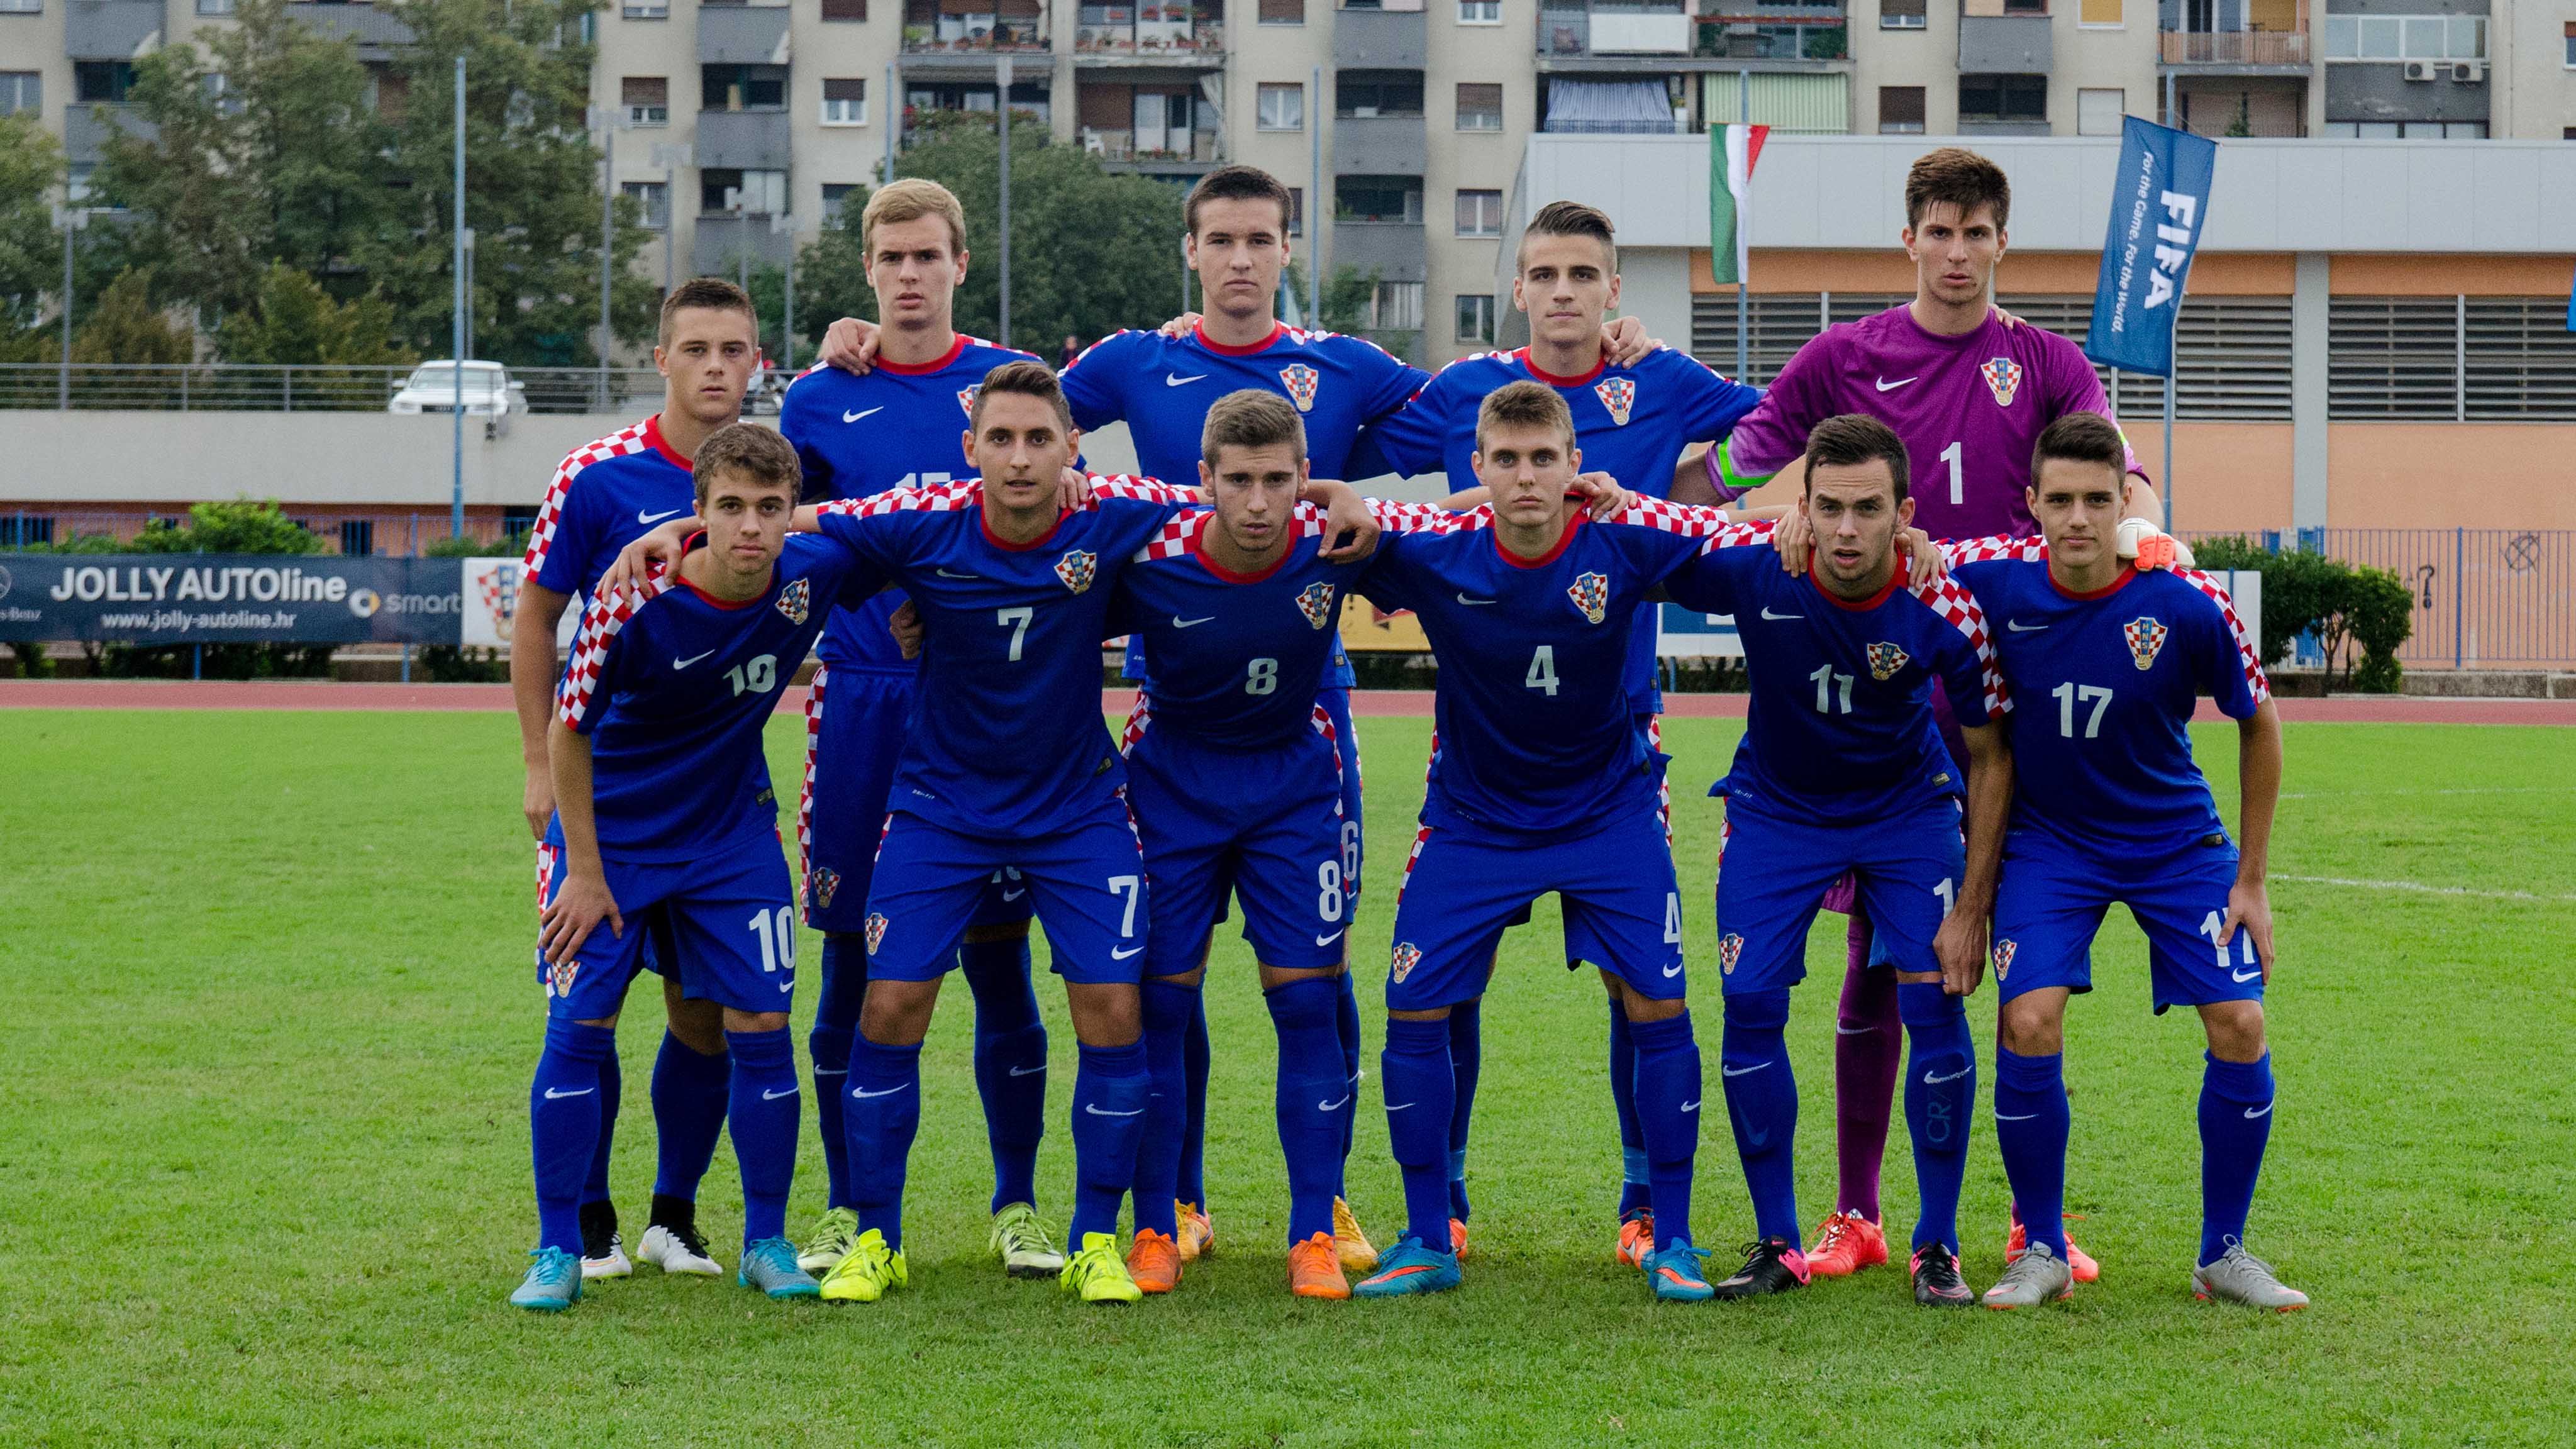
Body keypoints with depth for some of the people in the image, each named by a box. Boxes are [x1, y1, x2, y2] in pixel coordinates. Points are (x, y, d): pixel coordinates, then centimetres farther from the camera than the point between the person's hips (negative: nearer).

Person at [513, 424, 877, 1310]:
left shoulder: (815, 574, -17)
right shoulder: (635, 602, -26)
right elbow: (568, 732, -14)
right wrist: (583, 870, -11)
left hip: (733, 831, 3)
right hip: (613, 832, -3)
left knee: (761, 1025, -1)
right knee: (578, 1027, -6)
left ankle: (766, 1243, 13)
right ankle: (557, 1252, 5)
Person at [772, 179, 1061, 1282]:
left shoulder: (1017, 386, 4)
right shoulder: (821, 401, 5)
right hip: (862, 705, 0)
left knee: (999, 961, 2)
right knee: (856, 967, 4)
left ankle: (1017, 1209, 13)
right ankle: (846, 1212, 14)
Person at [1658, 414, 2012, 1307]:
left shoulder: (1945, 611, -26)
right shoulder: (1754, 570, -26)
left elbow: (1990, 757, -12)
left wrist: (1971, 909, -14)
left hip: (1906, 809, -1)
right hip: (1776, 808, 1)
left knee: (1936, 1007, -11)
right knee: (1750, 1006, -8)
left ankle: (1937, 1249, 4)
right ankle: (1778, 1244, 6)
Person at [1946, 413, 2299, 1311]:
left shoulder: (2188, 607, -21)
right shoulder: (1995, 581, -17)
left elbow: (2259, 724, -5)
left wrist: (2251, 880, -3)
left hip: (2177, 841, 0)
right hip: (2049, 839, 0)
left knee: (2240, 1026, -10)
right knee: (2028, 1023, -18)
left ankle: (2223, 1254, 10)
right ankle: (2043, 1253, 1)